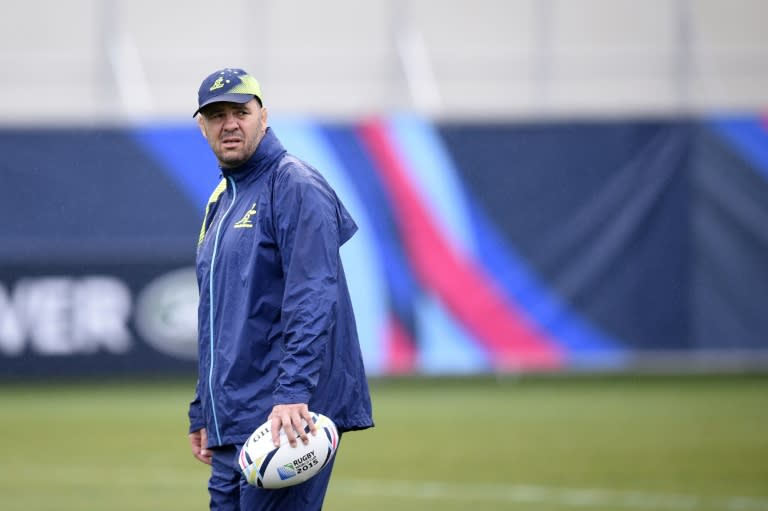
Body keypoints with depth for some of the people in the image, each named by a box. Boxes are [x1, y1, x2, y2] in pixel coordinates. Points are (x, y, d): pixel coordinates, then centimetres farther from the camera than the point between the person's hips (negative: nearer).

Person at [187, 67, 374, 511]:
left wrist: (294, 393, -27)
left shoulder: (295, 187, -7)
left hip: (287, 418, -9)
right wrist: (202, 413, 23)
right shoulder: (220, 202, 21)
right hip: (230, 426, 9)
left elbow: (312, 301, -18)